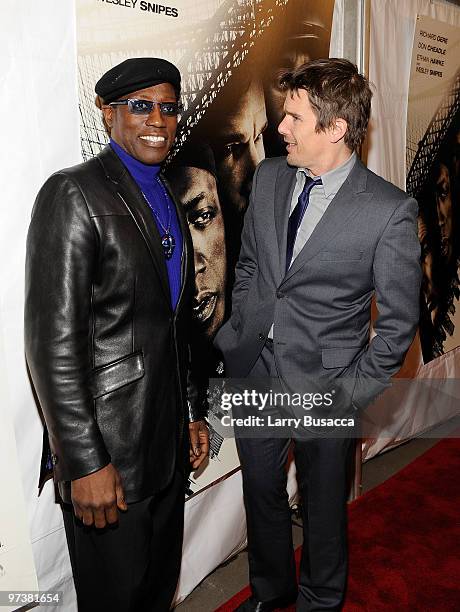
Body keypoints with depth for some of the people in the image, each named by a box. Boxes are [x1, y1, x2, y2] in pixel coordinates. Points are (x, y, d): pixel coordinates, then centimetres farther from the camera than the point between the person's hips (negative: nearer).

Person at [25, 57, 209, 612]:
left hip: (167, 439, 7)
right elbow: (53, 342, -19)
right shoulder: (73, 194, -14)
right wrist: (85, 462, -19)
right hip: (108, 446, -7)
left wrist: (193, 412, 16)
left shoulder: (166, 200, 12)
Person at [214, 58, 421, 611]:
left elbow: (398, 321, -9)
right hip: (254, 370, 5)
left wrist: (353, 394, -10)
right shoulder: (269, 176, 0)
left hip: (323, 383, -4)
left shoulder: (391, 210, -15)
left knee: (322, 504, 19)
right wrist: (241, 332, 6)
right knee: (260, 491, 22)